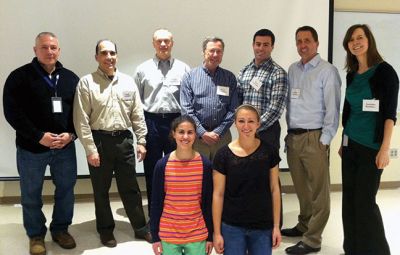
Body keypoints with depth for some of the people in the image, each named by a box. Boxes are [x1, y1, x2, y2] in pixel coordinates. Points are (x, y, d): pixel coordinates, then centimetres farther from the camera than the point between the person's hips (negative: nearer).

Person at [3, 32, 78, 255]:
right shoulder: (20, 77, -5)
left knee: (66, 189, 11)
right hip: (31, 147, -3)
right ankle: (36, 235, 27)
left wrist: (71, 134, -10)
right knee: (31, 194, 8)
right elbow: (13, 112, -10)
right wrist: (39, 136, -17)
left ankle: (61, 229, 31)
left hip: (65, 146, 3)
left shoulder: (70, 78, 7)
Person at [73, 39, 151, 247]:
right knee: (101, 190, 11)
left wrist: (141, 141, 4)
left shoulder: (128, 81, 7)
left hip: (124, 140, 3)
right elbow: (81, 119, -9)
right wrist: (90, 149, -13)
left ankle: (141, 228, 25)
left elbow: (137, 114, 9)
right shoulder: (86, 83, -5)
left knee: (130, 188, 11)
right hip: (99, 140, -2)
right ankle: (106, 230, 28)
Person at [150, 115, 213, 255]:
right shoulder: (162, 165, -8)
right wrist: (155, 236, -1)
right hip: (168, 234, 0)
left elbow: (208, 202, 0)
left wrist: (210, 235, 2)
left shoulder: (205, 164, -5)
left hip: (197, 234, 1)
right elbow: (156, 202, -2)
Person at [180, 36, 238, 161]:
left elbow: (232, 109, 3)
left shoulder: (230, 78, 8)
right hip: (197, 135, -1)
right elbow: (186, 109, -3)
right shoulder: (190, 76, 3)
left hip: (222, 135, 2)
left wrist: (218, 132, -7)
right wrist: (203, 133, -10)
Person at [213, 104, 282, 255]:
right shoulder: (223, 155, -7)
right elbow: (218, 195, -4)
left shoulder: (269, 152, -3)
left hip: (263, 227, 1)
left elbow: (274, 189, 2)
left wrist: (276, 226, 0)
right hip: (232, 227, -1)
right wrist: (217, 232, -5)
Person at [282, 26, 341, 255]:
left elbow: (332, 108, -9)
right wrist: (289, 132, 12)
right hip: (293, 137, 6)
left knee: (318, 190, 0)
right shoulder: (293, 70, 14)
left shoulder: (327, 71, -5)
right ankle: (304, 225, 32)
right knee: (301, 187, 16)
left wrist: (325, 140, -12)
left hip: (314, 137, -6)